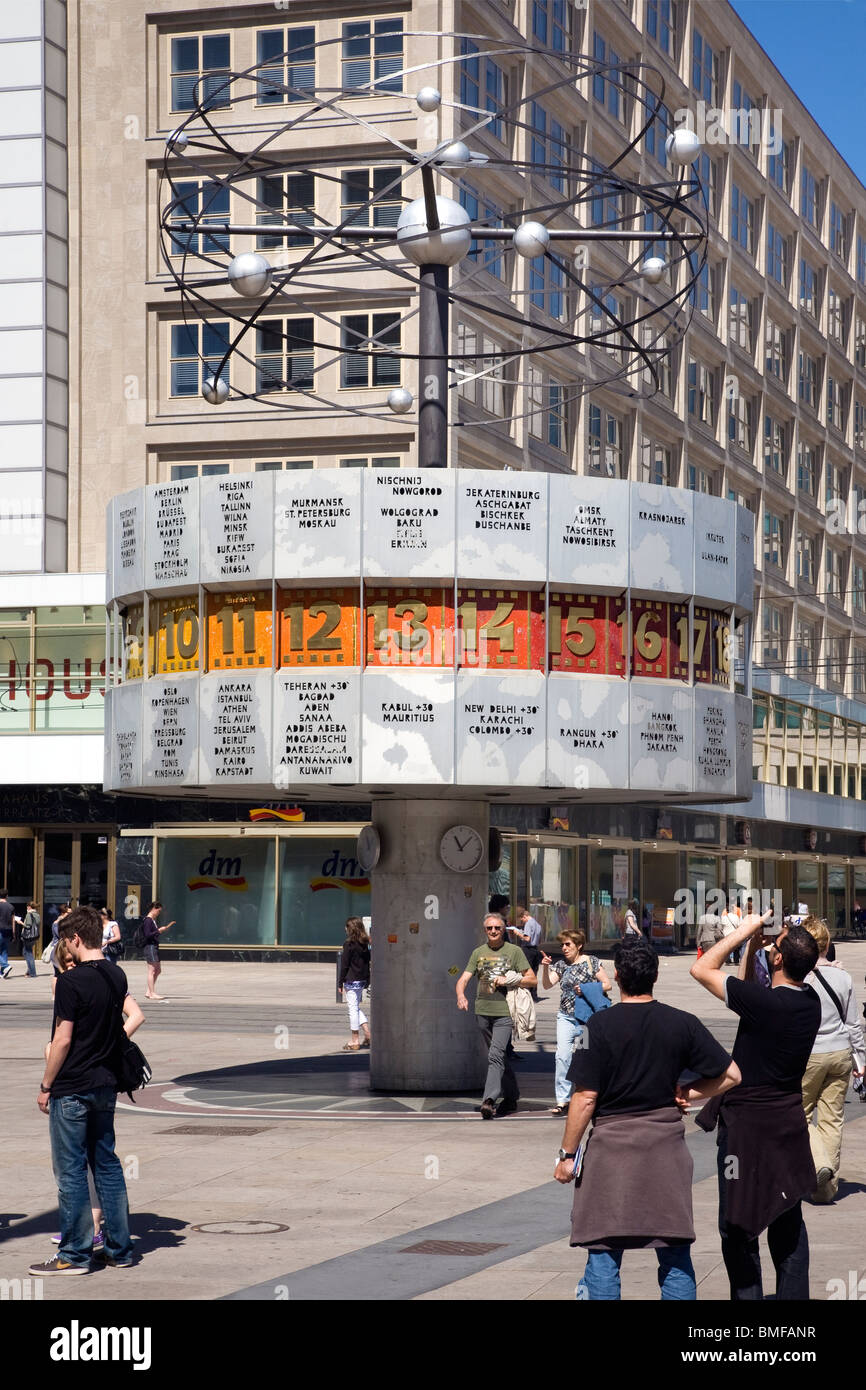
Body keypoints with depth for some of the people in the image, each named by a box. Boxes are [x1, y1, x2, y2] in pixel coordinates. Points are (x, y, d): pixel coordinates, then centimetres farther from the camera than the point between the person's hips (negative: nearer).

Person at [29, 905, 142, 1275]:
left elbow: (62, 1041, -15)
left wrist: (45, 1086, -7)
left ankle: (74, 1255, 4)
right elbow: (135, 1015, 12)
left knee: (71, 1170, 0)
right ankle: (119, 1250, 15)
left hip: (72, 1088, -7)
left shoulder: (71, 982, -16)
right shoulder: (117, 975, 5)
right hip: (107, 1084, 7)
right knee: (107, 1164, 13)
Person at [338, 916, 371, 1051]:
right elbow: (367, 962, 11)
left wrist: (340, 983, -6)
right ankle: (368, 1033, 12)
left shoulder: (349, 944, -14)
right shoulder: (365, 944, 6)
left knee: (353, 1008, -1)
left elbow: (344, 965, -12)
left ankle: (355, 1041, 3)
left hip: (351, 980, -7)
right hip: (362, 979, 7)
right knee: (357, 1007, 20)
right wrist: (367, 981, 17)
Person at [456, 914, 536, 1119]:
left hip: (504, 1012, -5)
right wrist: (461, 996, -13)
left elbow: (531, 979, 2)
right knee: (501, 1056, 14)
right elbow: (464, 979, 8)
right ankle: (511, 1097, 27)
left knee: (496, 1055, -17)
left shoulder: (514, 951, 3)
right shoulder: (478, 953, 14)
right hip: (483, 1011, 5)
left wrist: (508, 981, -13)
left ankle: (489, 1100, -25)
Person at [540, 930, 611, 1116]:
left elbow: (607, 985, -1)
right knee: (562, 1056, -10)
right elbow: (547, 985, 2)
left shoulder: (591, 962, -1)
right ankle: (563, 1099, -9)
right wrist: (545, 968, -14)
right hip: (565, 1017, 3)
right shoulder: (561, 965, 10)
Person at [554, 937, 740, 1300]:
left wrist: (567, 1155, -2)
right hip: (667, 1146, 3)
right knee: (675, 1255, 9)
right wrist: (686, 1094, 10)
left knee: (603, 1255, 2)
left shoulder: (600, 1025, -9)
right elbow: (731, 1075, 3)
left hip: (611, 1147, -3)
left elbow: (585, 1098, -10)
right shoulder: (682, 1024, 0)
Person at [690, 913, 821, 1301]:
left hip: (748, 1125, -7)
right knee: (788, 1221, 15)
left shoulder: (764, 1002, -25)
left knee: (738, 1226, 3)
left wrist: (745, 932, -7)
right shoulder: (811, 1002, -3)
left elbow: (701, 969, -14)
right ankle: (793, 1295, 19)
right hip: (790, 1123, 7)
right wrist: (754, 944, 6)